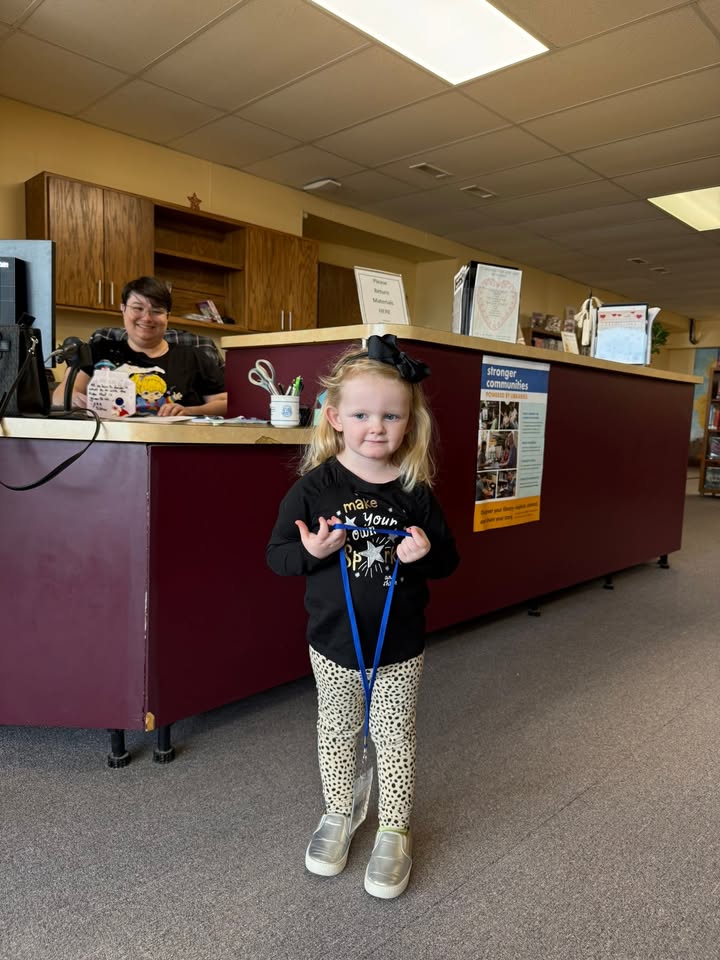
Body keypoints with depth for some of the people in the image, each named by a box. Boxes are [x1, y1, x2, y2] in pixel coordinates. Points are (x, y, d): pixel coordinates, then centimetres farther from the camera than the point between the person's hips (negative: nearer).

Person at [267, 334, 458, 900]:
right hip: (333, 642, 0)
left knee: (395, 734, 13)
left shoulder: (415, 491, -7)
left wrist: (427, 553, -20)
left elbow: (448, 557, 2)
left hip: (400, 646, 0)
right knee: (337, 730, 19)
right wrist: (312, 551, -27)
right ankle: (338, 815, 43)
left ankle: (395, 831, 34)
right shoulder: (315, 486, -11)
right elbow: (278, 554, -6)